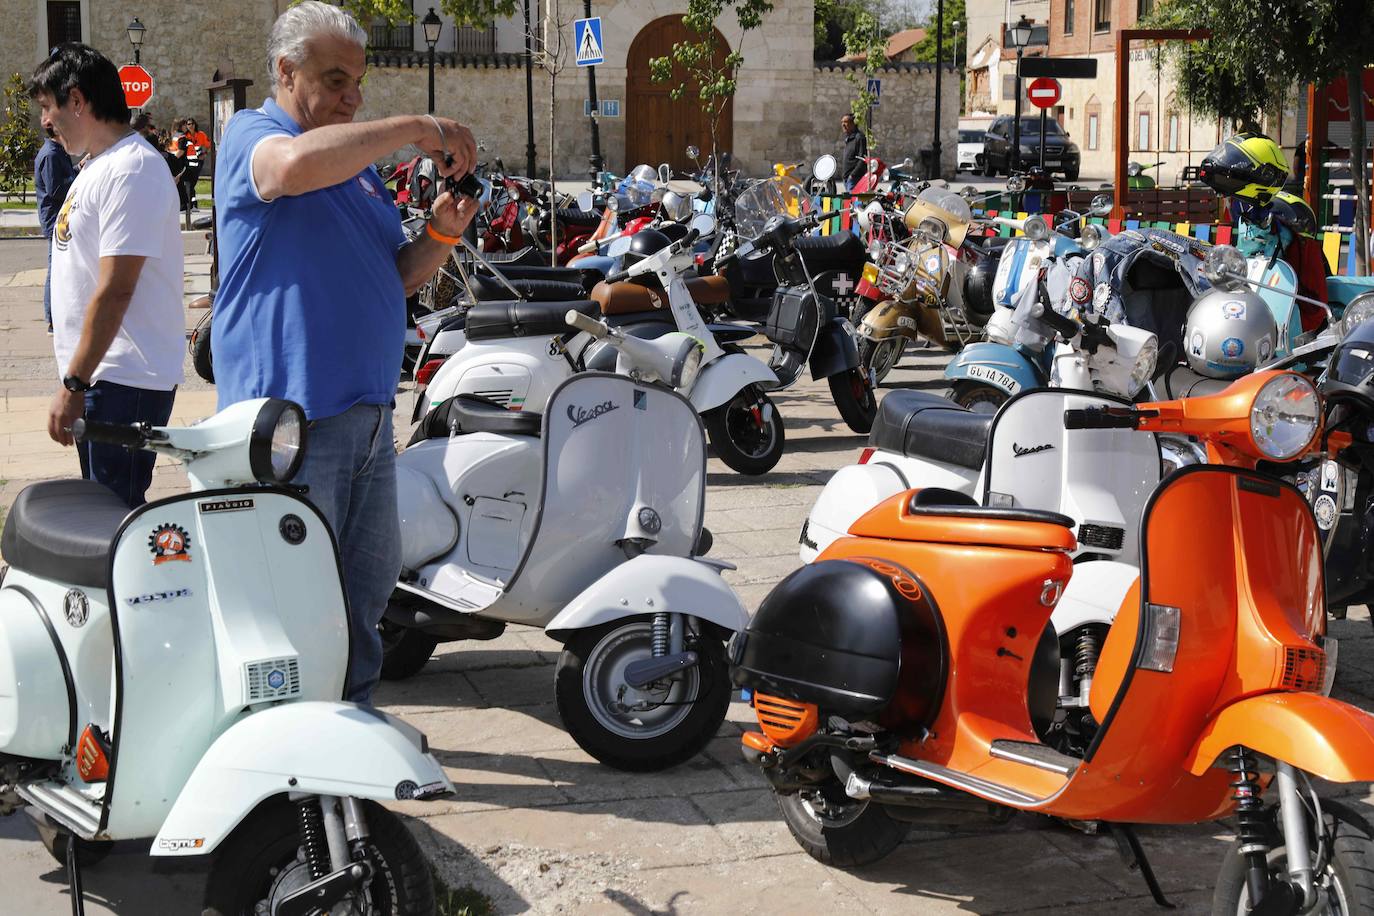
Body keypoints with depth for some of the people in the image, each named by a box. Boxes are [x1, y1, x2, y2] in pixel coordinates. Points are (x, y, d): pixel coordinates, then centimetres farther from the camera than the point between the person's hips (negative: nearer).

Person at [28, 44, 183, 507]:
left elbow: (114, 292, -22)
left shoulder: (131, 169, -16)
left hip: (125, 381, -10)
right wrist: (75, 380, 18)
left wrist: (73, 384, -21)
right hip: (99, 377, 10)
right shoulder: (97, 165, 16)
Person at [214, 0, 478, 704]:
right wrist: (415, 129, -22)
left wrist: (442, 231, 1)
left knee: (370, 580, 14)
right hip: (290, 413, -8)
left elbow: (397, 277, 22)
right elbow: (297, 165, -29)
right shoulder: (250, 133, -4)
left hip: (369, 410, 8)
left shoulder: (360, 162, 21)